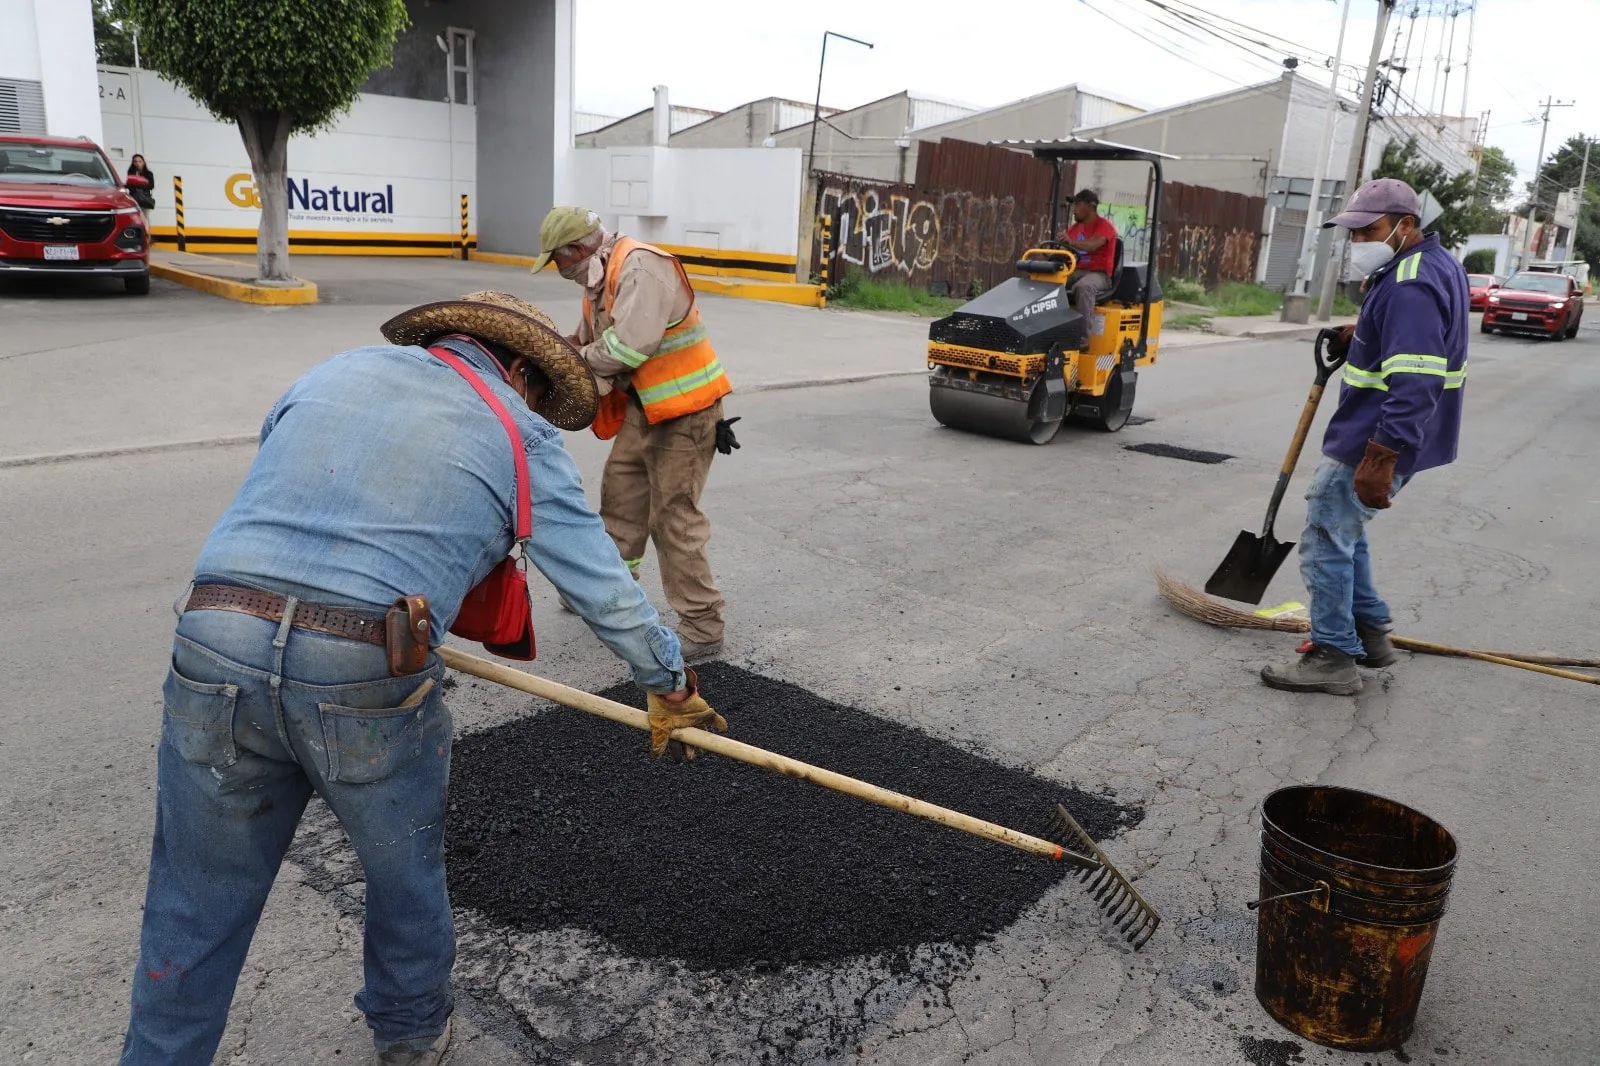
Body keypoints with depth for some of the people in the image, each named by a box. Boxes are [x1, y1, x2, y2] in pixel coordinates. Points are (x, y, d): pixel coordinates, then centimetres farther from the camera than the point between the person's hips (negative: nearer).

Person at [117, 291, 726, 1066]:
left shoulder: (338, 370, 19)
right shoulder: (521, 436, 7)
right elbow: (605, 589, 8)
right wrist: (672, 687, 21)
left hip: (213, 650, 3)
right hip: (368, 679, -2)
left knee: (196, 902, 17)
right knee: (404, 873, 23)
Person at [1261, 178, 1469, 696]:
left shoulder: (1412, 286, -22)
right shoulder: (1436, 263, 12)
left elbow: (1414, 385, -31)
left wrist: (1379, 460, -35)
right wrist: (1357, 338, 10)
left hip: (1376, 444, -11)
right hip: (1390, 439, 11)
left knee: (1327, 540, -3)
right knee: (1344, 531, 22)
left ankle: (1333, 658, 5)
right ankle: (1370, 632, 31)